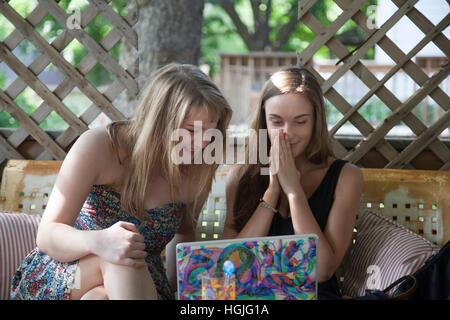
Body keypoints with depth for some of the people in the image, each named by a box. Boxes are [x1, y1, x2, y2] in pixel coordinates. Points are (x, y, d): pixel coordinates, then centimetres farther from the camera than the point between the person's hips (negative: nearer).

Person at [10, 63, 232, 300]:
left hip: (141, 286, 1)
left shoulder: (198, 174, -4)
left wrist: (172, 287, 4)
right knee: (117, 256, -35)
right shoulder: (98, 146, -16)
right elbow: (47, 236, -19)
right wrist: (97, 242, -40)